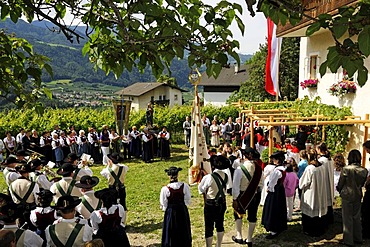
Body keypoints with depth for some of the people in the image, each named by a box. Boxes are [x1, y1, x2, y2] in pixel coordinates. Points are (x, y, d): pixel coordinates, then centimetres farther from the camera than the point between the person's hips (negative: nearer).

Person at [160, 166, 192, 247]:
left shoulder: (165, 189, -17)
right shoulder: (184, 186, -12)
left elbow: (164, 205, -7)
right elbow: (187, 201, -2)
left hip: (170, 213, -2)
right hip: (183, 212, 2)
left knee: (171, 235, 11)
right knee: (183, 234, 19)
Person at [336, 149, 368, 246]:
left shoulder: (346, 169, -18)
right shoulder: (364, 170, -5)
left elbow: (340, 183, -9)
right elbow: (362, 183, 7)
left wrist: (339, 190, 11)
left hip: (347, 195, -4)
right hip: (358, 195, 4)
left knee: (348, 218, 6)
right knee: (357, 217, 18)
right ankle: (358, 238, 27)